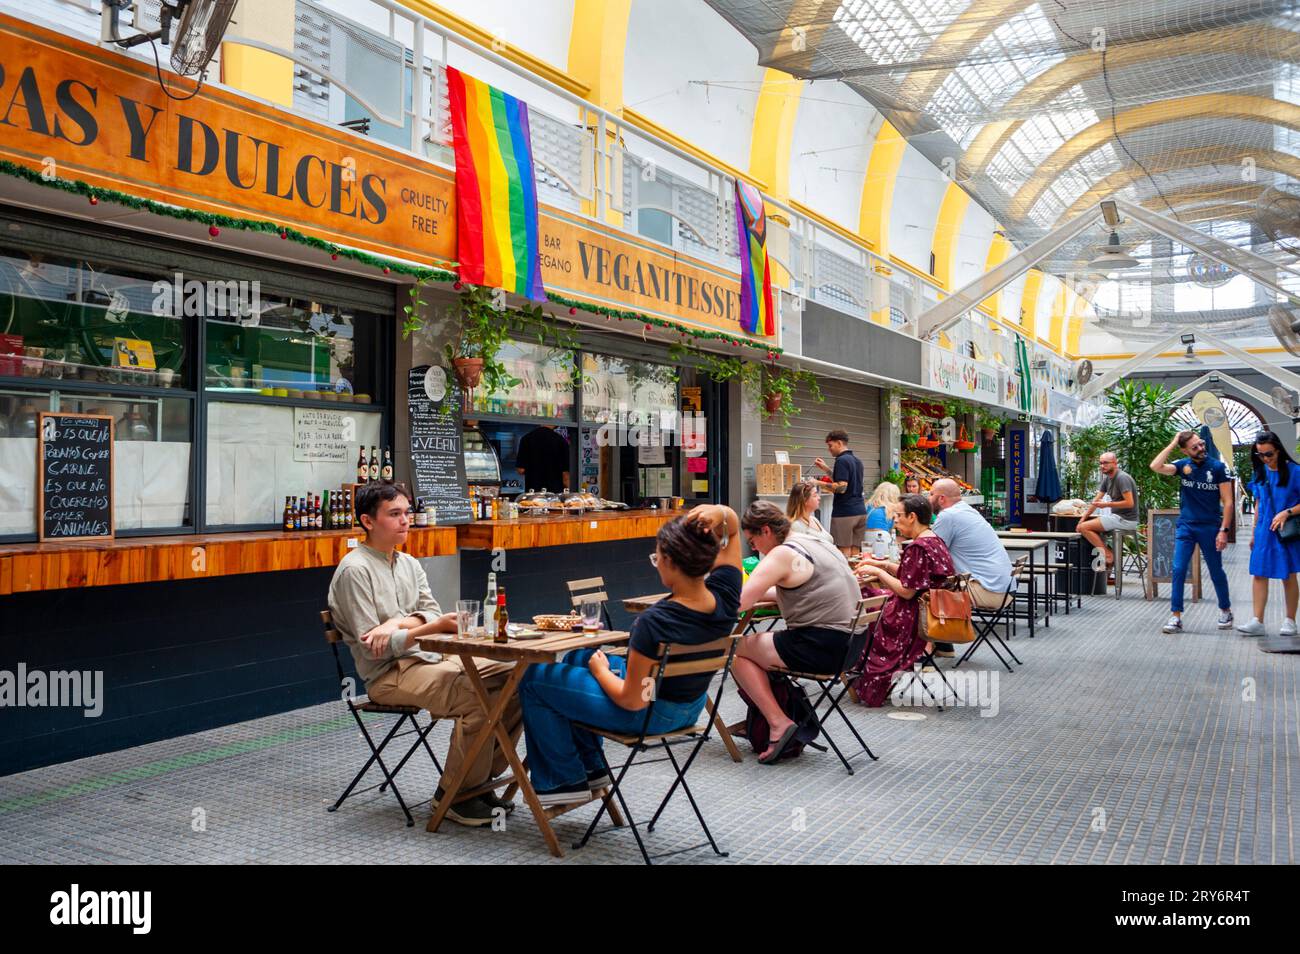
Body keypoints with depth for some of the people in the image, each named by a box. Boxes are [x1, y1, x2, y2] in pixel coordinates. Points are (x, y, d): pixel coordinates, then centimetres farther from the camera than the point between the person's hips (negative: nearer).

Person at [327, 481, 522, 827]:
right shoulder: (355, 570, -9)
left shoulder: (409, 563, 16)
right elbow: (372, 647, -15)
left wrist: (399, 622, -15)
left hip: (430, 659, 8)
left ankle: (480, 779, 2)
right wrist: (434, 627, -24)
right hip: (388, 674, -8)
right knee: (477, 697, -29)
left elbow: (432, 613, 7)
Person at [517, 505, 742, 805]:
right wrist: (720, 514, -26)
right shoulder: (724, 595, -19)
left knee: (533, 677, 9)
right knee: (577, 657, 28)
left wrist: (601, 670, -6)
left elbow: (632, 701, -25)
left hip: (646, 714, -8)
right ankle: (591, 770, 36)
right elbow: (733, 527, -3)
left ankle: (567, 780, 21)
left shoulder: (655, 623, -36)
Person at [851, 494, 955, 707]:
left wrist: (877, 572, -11)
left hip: (915, 618, -10)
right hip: (935, 613, 10)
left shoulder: (917, 547, -22)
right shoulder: (935, 541, 8)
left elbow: (906, 591, -21)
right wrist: (882, 564, 11)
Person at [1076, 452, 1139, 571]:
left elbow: (1129, 503, -23)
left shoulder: (1122, 478, -15)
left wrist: (1106, 505, -19)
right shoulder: (1107, 478, 13)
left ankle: (1108, 555, -9)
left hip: (1126, 520, -10)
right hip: (1117, 517, 10)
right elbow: (1096, 500, 15)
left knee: (1083, 528, -15)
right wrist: (1083, 518, 8)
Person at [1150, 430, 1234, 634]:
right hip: (1185, 527, 2)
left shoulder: (1217, 467, -5)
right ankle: (1176, 617, -1)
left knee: (1216, 572, 11)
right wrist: (1173, 443, -13)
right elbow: (1156, 466, -17)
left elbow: (1227, 502, -5)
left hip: (1210, 527, -2)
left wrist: (1224, 530, -12)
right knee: (1178, 570, -5)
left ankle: (1225, 610, 31)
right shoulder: (1183, 465, 0)